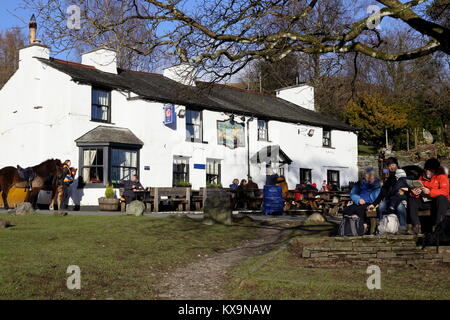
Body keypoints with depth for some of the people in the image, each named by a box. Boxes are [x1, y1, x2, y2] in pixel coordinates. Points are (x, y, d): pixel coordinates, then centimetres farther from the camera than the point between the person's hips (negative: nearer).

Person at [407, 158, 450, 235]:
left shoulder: (441, 176, -6)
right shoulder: (422, 177, 10)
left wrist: (429, 192, -33)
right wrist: (415, 193, -20)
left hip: (442, 202, -5)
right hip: (425, 202, 5)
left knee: (440, 198, -37)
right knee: (411, 199, -12)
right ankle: (416, 225, -21)